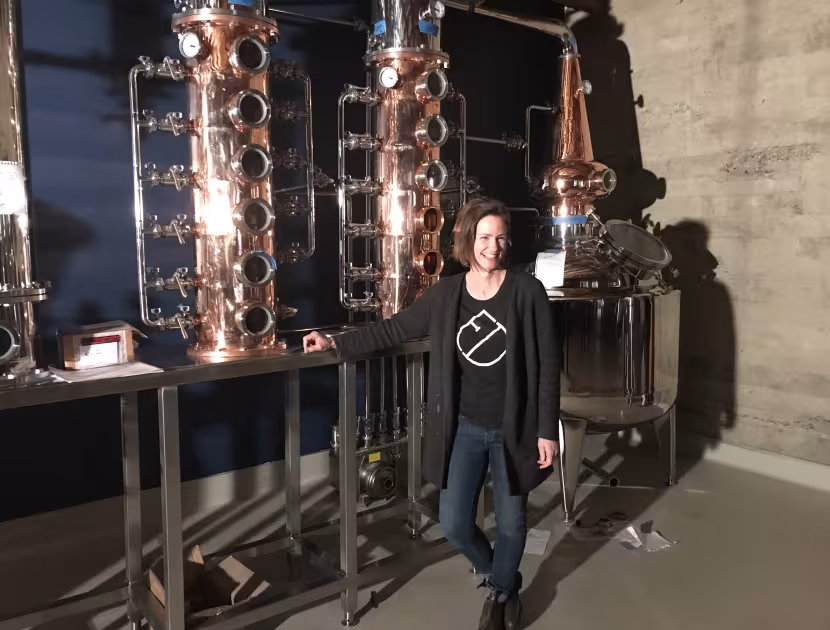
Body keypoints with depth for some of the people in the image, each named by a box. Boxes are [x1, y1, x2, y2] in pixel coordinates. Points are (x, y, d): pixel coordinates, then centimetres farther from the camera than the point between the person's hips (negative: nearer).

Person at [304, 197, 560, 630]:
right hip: (464, 428, 3)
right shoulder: (445, 294, -1)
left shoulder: (527, 292, -11)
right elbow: (396, 329, 6)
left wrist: (547, 430, -10)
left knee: (511, 522, 12)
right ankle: (500, 578, 38)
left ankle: (502, 593, 43)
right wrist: (337, 344, 1)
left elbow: (547, 365, -9)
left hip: (514, 429, -2)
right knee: (453, 525, 5)